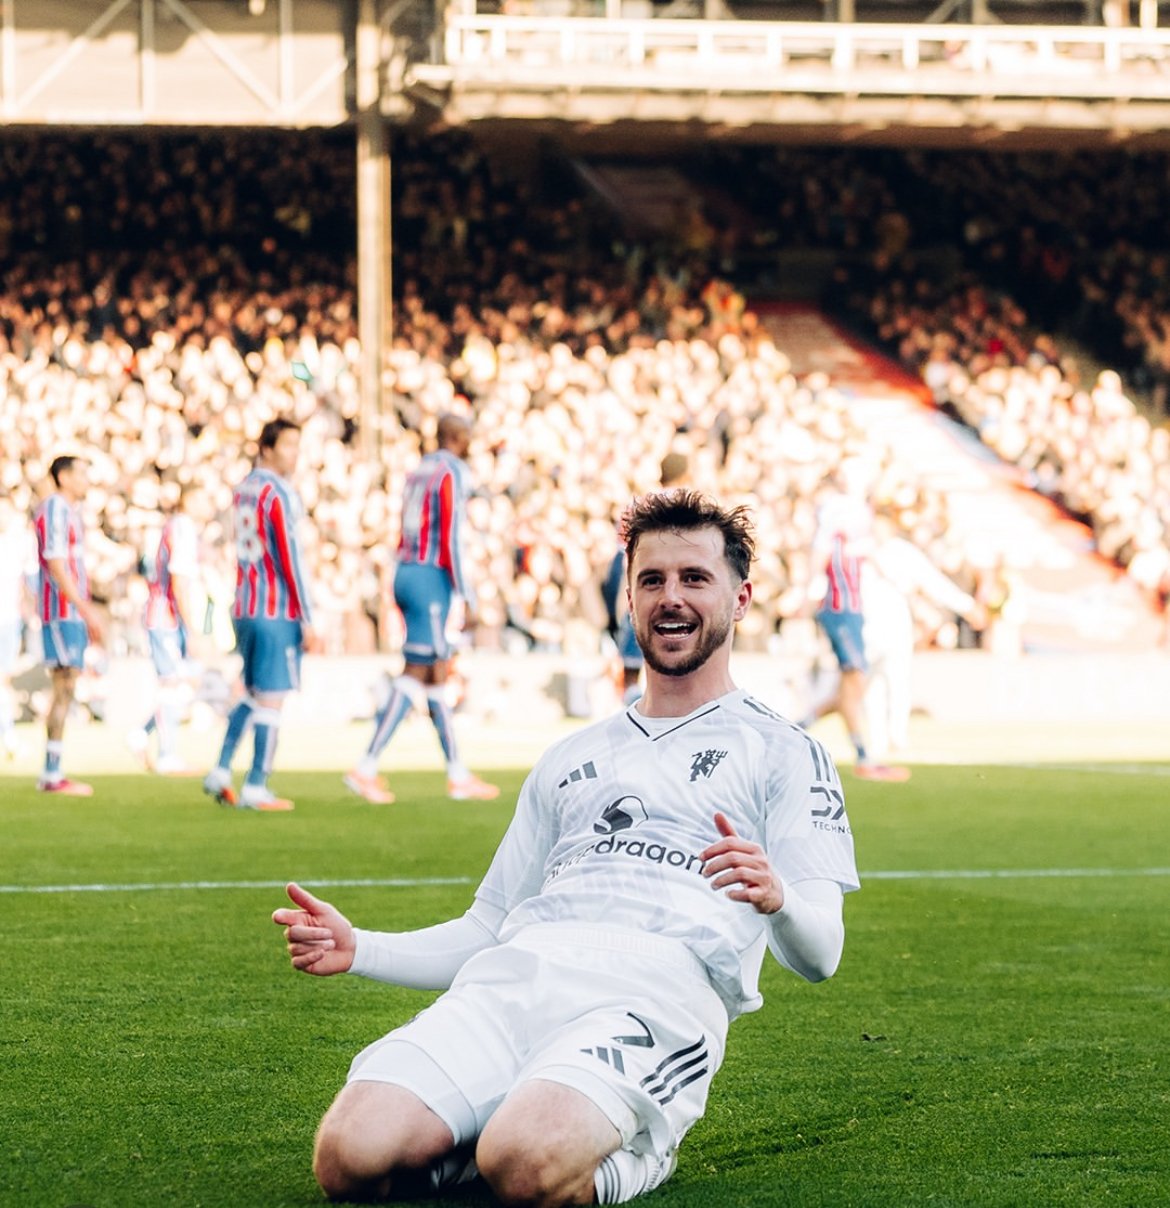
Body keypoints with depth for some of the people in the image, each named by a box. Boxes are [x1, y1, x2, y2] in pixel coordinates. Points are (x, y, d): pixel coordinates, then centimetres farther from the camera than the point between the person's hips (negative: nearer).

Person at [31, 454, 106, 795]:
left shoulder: (71, 511, 18)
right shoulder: (54, 509, -11)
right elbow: (56, 565, -18)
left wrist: (87, 614, 22)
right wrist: (86, 610, -22)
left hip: (72, 612, 10)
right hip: (61, 612, -10)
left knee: (63, 690, 9)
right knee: (64, 688, -11)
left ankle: (52, 773, 11)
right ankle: (52, 776, -12)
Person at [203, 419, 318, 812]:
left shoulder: (243, 489, 12)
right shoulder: (278, 494, -12)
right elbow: (289, 560, -15)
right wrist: (307, 622, -12)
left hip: (244, 609, 8)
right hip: (277, 611, -8)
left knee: (251, 693, 19)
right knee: (271, 698, -1)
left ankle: (220, 772, 13)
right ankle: (255, 788, 0)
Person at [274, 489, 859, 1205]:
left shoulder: (783, 754, 15)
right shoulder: (571, 760, 32)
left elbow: (818, 956, 3)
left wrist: (778, 899, -22)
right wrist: (359, 949, 12)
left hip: (661, 992, -4)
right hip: (514, 977, 4)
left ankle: (634, 1149, -4)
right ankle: (518, 1123, 2)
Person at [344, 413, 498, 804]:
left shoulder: (421, 470, 17)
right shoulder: (452, 472, -10)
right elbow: (451, 540, -17)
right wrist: (468, 600, -16)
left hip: (406, 572, 9)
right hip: (431, 577, -9)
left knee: (438, 673, 11)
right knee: (415, 676, -8)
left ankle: (458, 774, 14)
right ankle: (366, 768, -12)